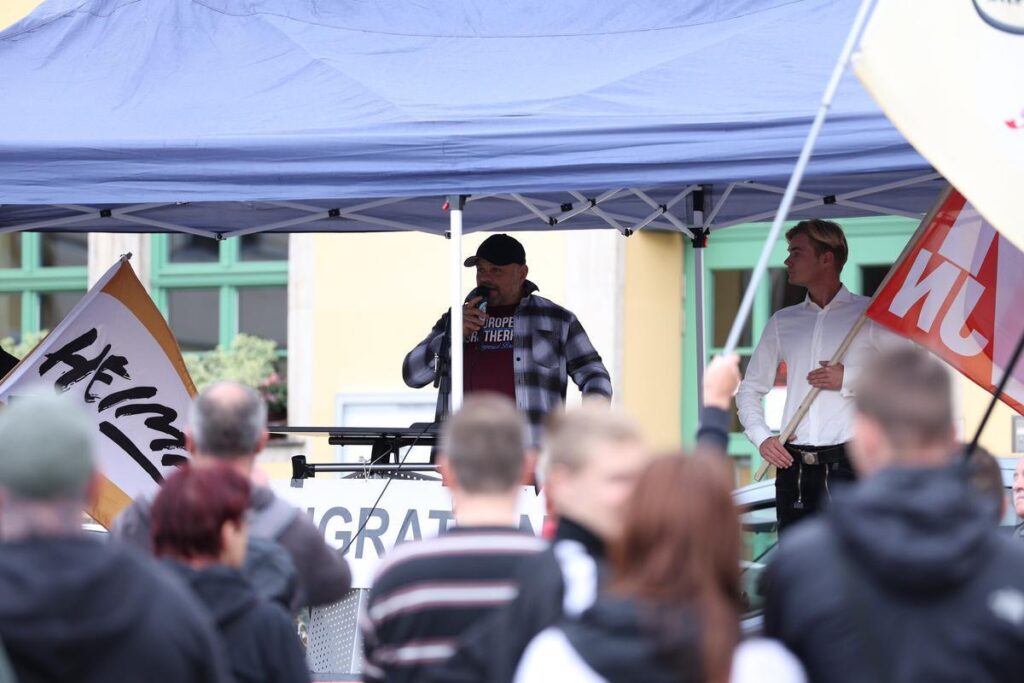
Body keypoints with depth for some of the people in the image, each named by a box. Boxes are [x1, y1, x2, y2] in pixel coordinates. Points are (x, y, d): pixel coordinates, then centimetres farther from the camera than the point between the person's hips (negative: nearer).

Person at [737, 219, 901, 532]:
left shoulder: (869, 315, 2)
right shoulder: (782, 322, 18)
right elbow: (750, 389, 20)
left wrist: (849, 379, -12)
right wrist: (761, 436, 3)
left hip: (849, 463, -5)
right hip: (793, 467, 5)